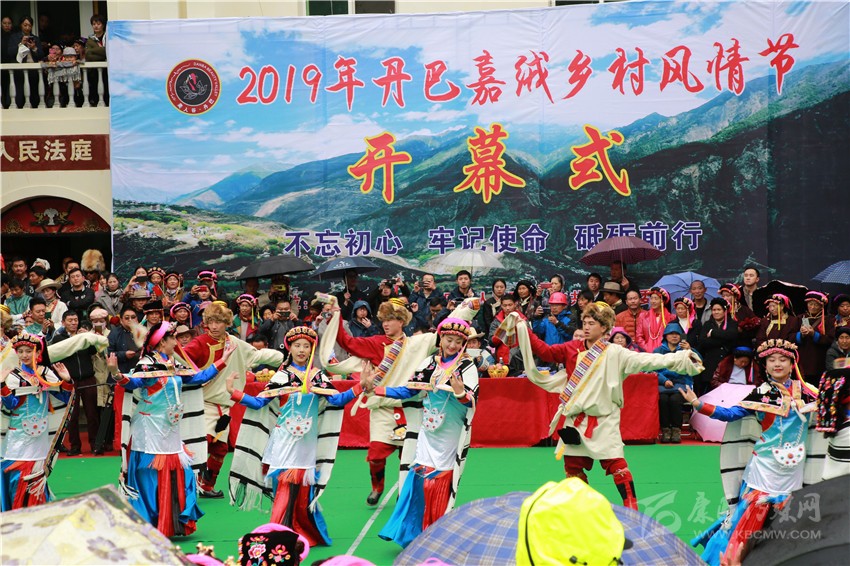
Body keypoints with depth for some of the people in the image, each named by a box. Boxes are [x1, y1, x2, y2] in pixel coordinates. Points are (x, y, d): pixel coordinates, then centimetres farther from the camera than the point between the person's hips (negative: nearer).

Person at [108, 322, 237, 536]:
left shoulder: (175, 366, 13)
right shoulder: (147, 364, -11)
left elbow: (198, 377, 19)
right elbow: (133, 383, -28)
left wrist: (222, 360, 22)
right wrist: (117, 374, -48)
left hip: (170, 430, 8)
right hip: (150, 430, -8)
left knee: (177, 475, 8)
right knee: (150, 476, -5)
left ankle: (175, 523, 16)